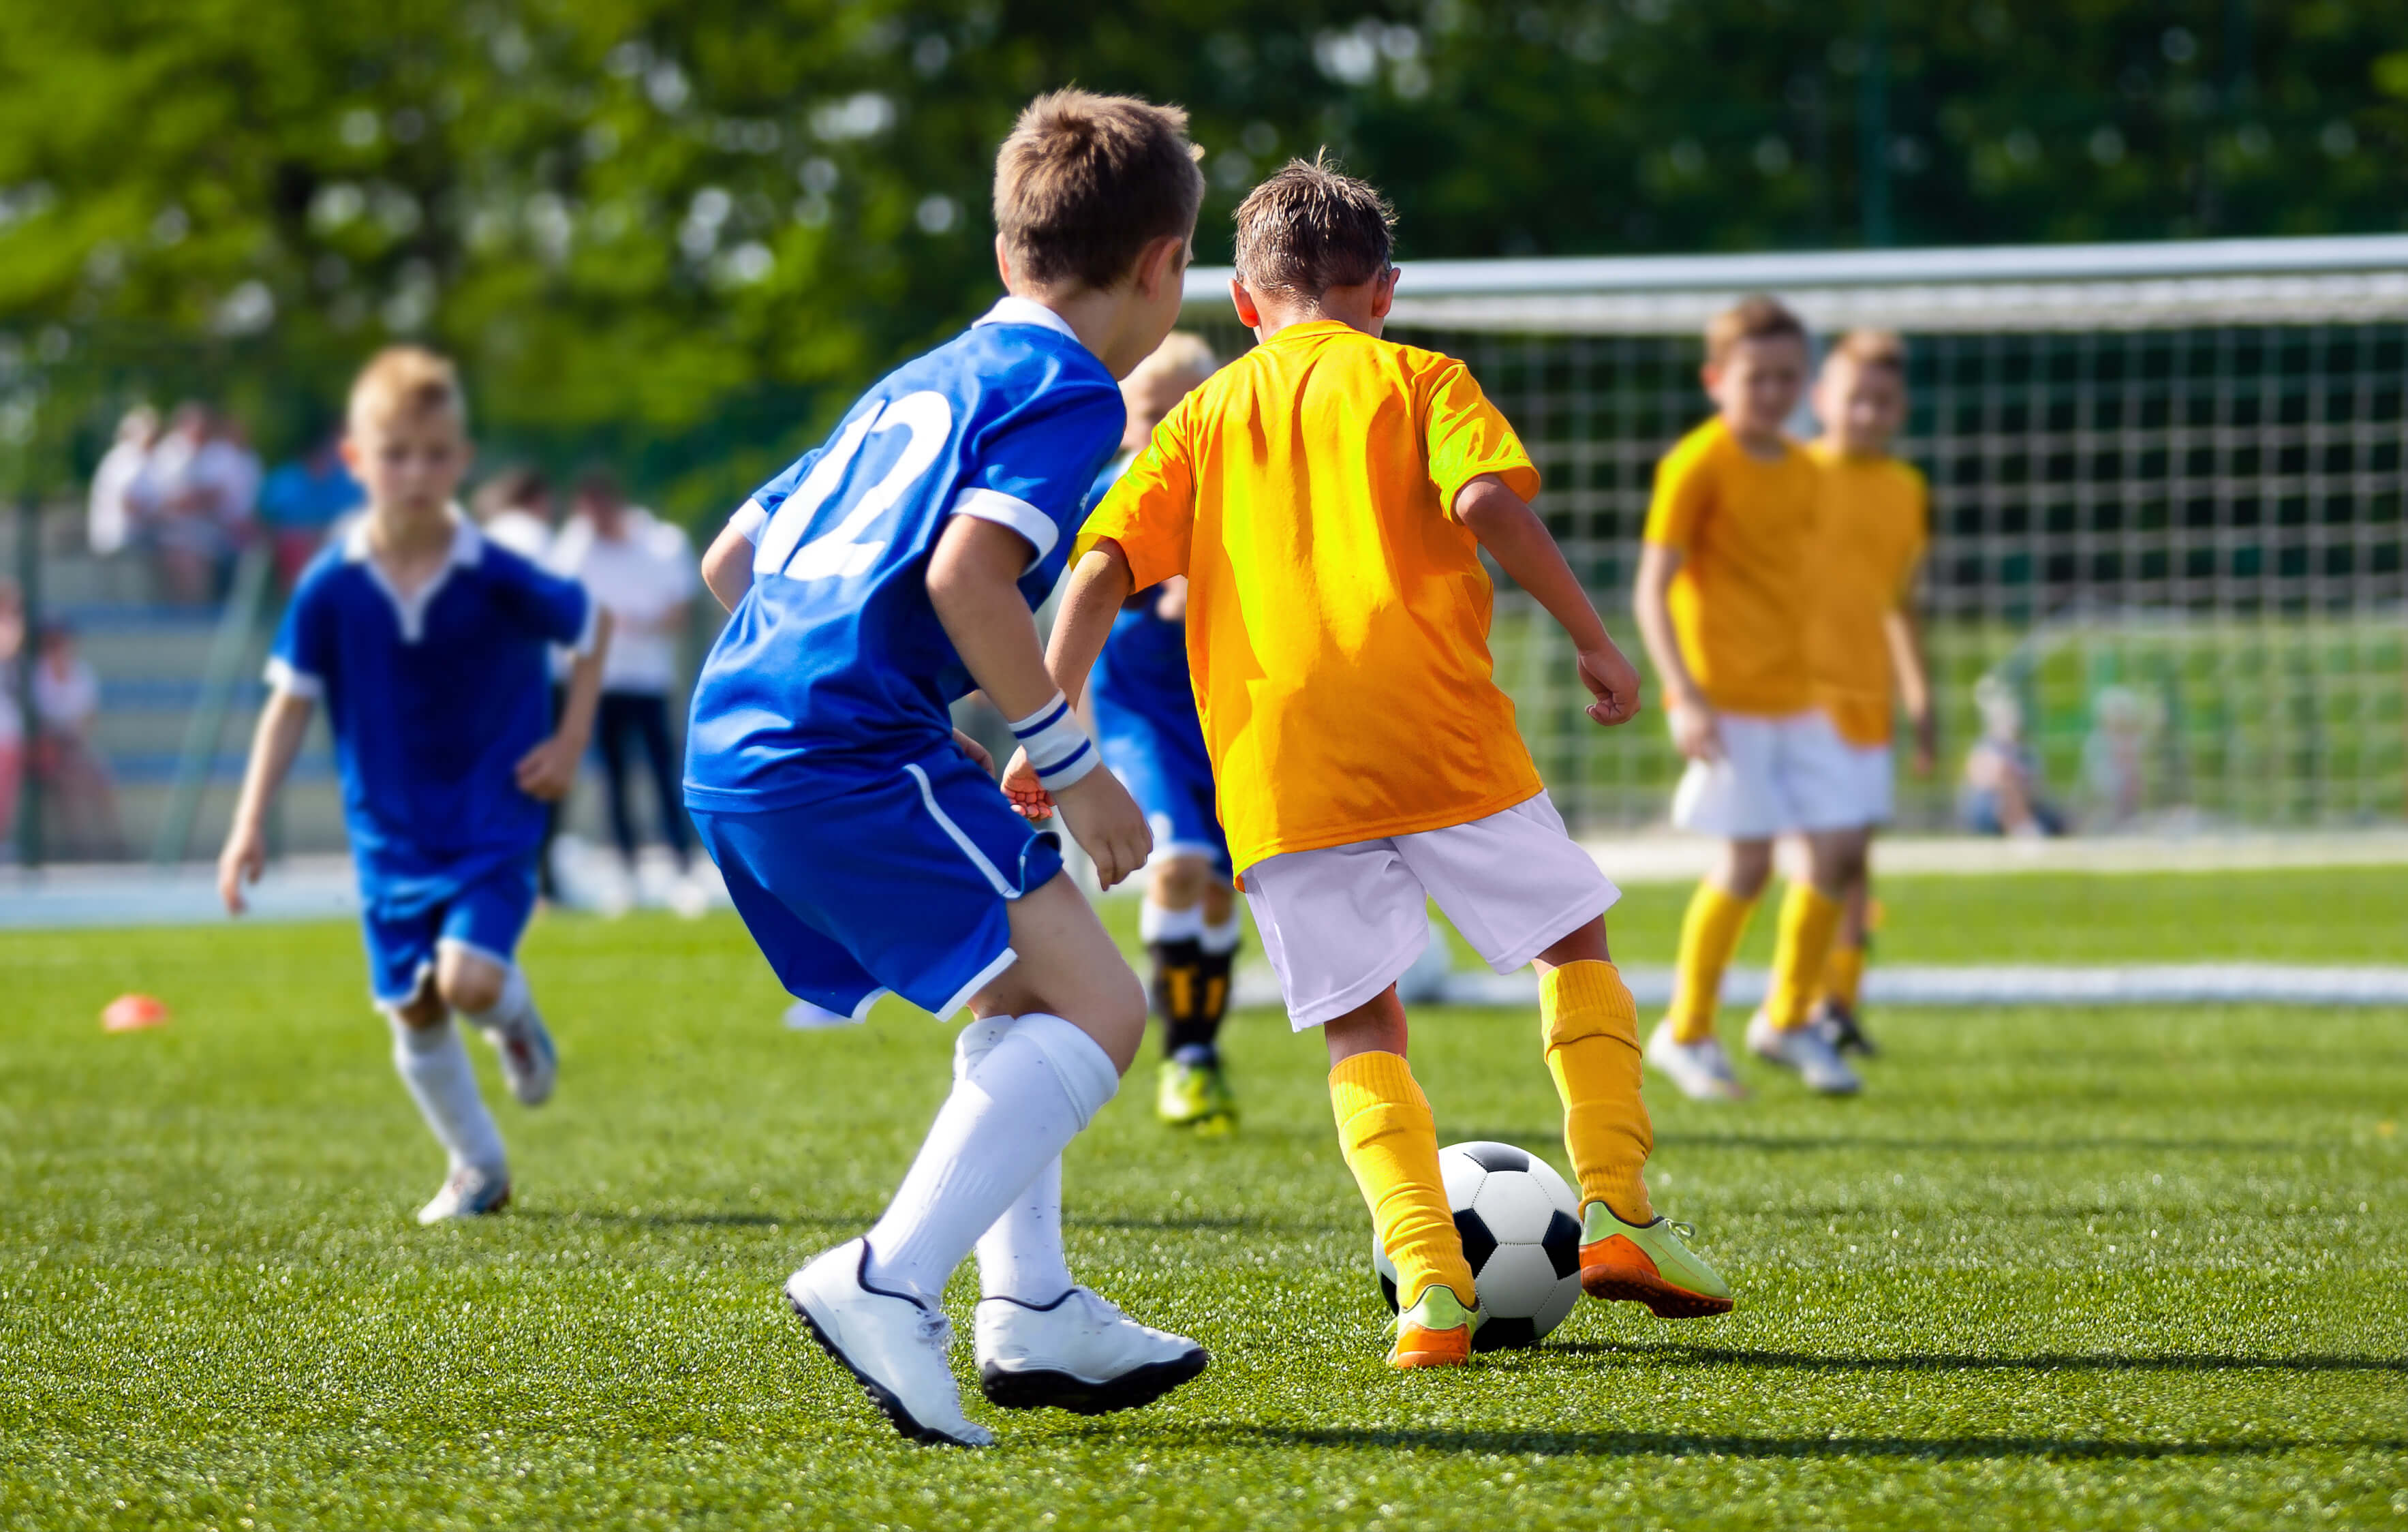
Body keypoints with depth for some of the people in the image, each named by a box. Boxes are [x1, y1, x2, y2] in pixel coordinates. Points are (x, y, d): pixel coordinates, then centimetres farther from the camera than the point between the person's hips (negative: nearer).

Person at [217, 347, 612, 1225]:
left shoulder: (497, 580, -14)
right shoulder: (331, 589, -10)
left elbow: (593, 626, 3)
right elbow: (290, 703, -3)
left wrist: (572, 740, -1)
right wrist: (250, 824, -8)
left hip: (493, 819, -3)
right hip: (391, 831, 3)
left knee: (469, 978, -21)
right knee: (411, 1013, 6)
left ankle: (514, 1018, 17)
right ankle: (477, 1170, 25)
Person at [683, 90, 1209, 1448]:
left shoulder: (918, 386, 25)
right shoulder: (1069, 391, -2)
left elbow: (734, 557, 28)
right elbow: (966, 575, -19)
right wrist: (1073, 765, -10)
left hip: (733, 744, 10)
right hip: (850, 748, -10)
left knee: (1024, 992, 24)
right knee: (1098, 1006, -12)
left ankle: (1031, 1314, 19)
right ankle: (889, 1283, -24)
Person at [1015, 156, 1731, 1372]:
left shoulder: (1202, 415, 18)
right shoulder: (1415, 380, 9)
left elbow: (1104, 566, 6)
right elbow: (1486, 500, -10)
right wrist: (1592, 636, -3)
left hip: (1276, 762, 2)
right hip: (1437, 732, -2)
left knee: (1361, 1031, 8)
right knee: (1575, 942, 17)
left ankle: (1429, 1285, -10)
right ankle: (1613, 1210, 5)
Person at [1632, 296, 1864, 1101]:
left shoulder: (1803, 472, 12)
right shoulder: (1698, 466, -10)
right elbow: (1652, 589, -13)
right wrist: (1684, 695, -22)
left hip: (1796, 695, 7)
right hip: (1725, 695, -7)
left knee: (1837, 846, 0)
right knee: (1746, 860, -9)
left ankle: (1788, 1020, 17)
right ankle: (1686, 1032, 7)